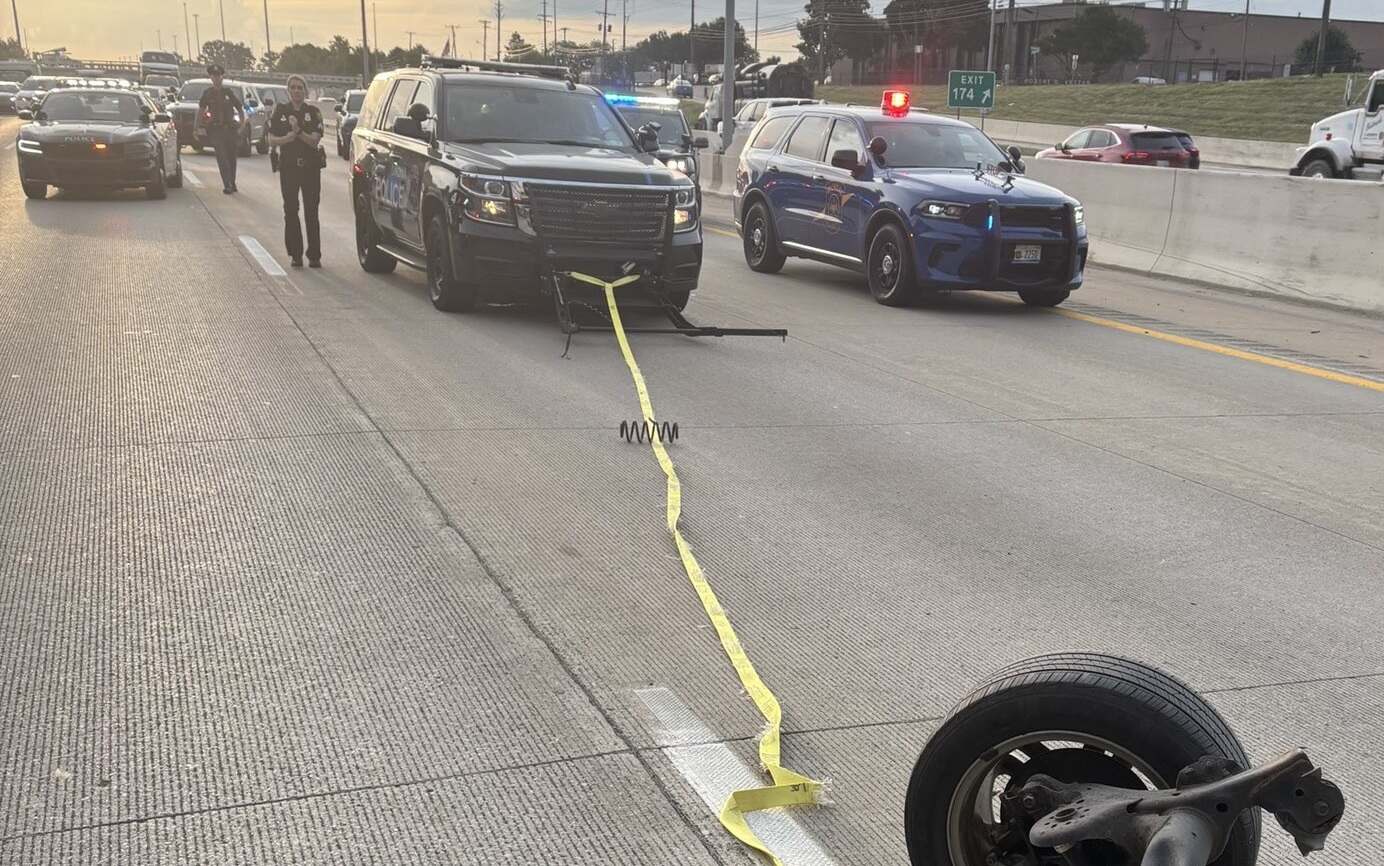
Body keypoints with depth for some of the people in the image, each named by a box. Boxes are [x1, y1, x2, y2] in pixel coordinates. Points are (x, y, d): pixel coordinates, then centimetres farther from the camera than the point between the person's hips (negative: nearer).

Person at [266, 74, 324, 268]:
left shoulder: (313, 112, 3)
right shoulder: (280, 111, 6)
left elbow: (315, 140, -7)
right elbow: (272, 140, 1)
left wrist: (299, 131, -22)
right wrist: (288, 138, -16)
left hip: (311, 166, -1)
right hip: (288, 166, 1)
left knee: (311, 212, -2)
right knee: (290, 210, 2)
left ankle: (314, 255, 1)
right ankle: (295, 255, 8)